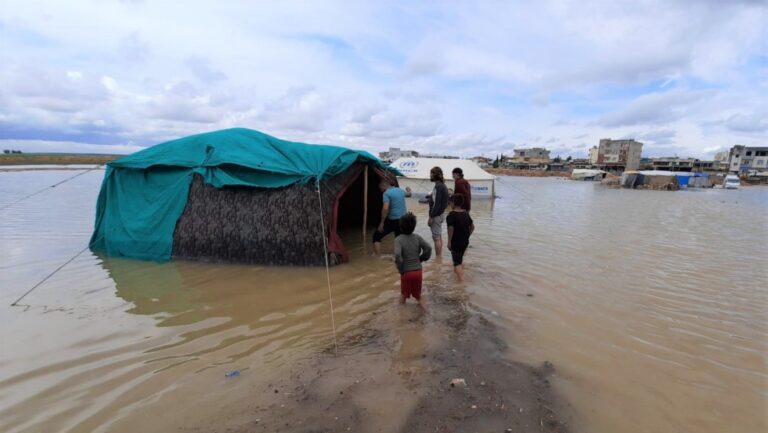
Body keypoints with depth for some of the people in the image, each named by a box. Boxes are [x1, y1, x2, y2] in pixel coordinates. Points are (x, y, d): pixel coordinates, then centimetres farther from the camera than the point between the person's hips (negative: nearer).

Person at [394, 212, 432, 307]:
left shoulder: (398, 239, -14)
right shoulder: (417, 237, -3)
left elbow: (398, 255, -28)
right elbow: (428, 248, -8)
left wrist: (400, 268, -12)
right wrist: (420, 259, 6)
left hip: (406, 272, -3)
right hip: (418, 271, 3)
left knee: (404, 294, 20)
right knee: (418, 294, 21)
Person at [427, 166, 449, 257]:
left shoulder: (438, 186, -19)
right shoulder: (443, 185, 10)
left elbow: (436, 204, -23)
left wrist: (431, 217, -18)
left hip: (436, 215, -10)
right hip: (441, 214, 10)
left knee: (436, 238, -3)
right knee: (439, 237, 16)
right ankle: (439, 256, 25)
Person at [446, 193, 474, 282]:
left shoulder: (451, 215, -15)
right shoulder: (466, 213, 6)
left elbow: (451, 229, -21)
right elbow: (472, 227, 10)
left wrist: (449, 241, -14)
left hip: (455, 242, -7)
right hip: (465, 241, 7)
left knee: (457, 262, -4)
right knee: (460, 258, 26)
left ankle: (462, 280, -14)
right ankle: (460, 272, 41)